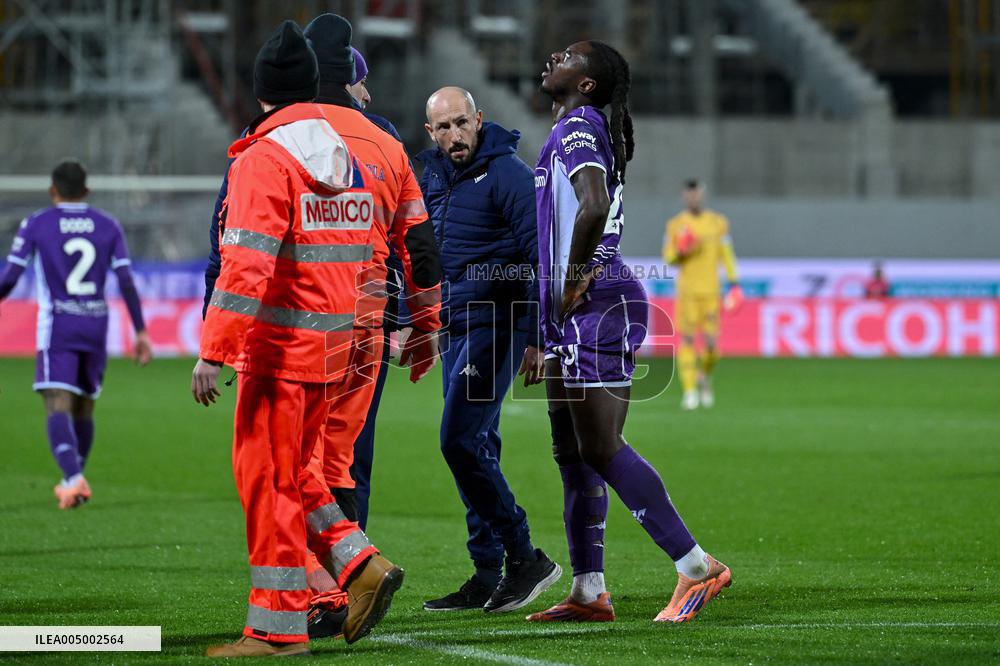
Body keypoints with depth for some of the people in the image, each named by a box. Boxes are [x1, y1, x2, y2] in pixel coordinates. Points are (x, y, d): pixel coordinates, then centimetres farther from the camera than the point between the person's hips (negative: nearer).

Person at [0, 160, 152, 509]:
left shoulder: (36, 224, -2)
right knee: (84, 406, 18)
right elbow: (126, 281, -1)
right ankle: (74, 484, 28)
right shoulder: (108, 226, 5)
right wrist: (141, 332, 2)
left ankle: (74, 478, -32)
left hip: (57, 326, -4)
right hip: (96, 326, 4)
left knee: (58, 406, -10)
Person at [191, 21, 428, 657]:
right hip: (333, 344, 8)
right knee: (290, 472, 19)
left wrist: (214, 351, -21)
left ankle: (278, 627, 1)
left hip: (278, 343, -8)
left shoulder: (263, 159, -12)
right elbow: (367, 257, 17)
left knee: (267, 477, -1)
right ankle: (360, 563, 6)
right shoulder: (348, 156, 12)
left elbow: (247, 265, -21)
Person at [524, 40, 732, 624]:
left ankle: (696, 567, -10)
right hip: (576, 314, 10)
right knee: (572, 453, 10)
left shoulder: (577, 128, -12)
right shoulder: (574, 131, 19)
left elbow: (593, 208, -30)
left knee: (602, 448, -12)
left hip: (596, 309, -10)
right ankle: (589, 591, 12)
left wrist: (574, 282, -19)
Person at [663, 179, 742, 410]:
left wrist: (734, 283, 3)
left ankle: (704, 376, 25)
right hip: (686, 292, -1)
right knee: (686, 339, -7)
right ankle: (690, 391, -4)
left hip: (711, 292, 1)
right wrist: (680, 252, -15)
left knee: (711, 344, -5)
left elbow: (726, 255, 10)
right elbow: (668, 258, 6)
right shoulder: (676, 225, 4)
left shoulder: (717, 223, 8)